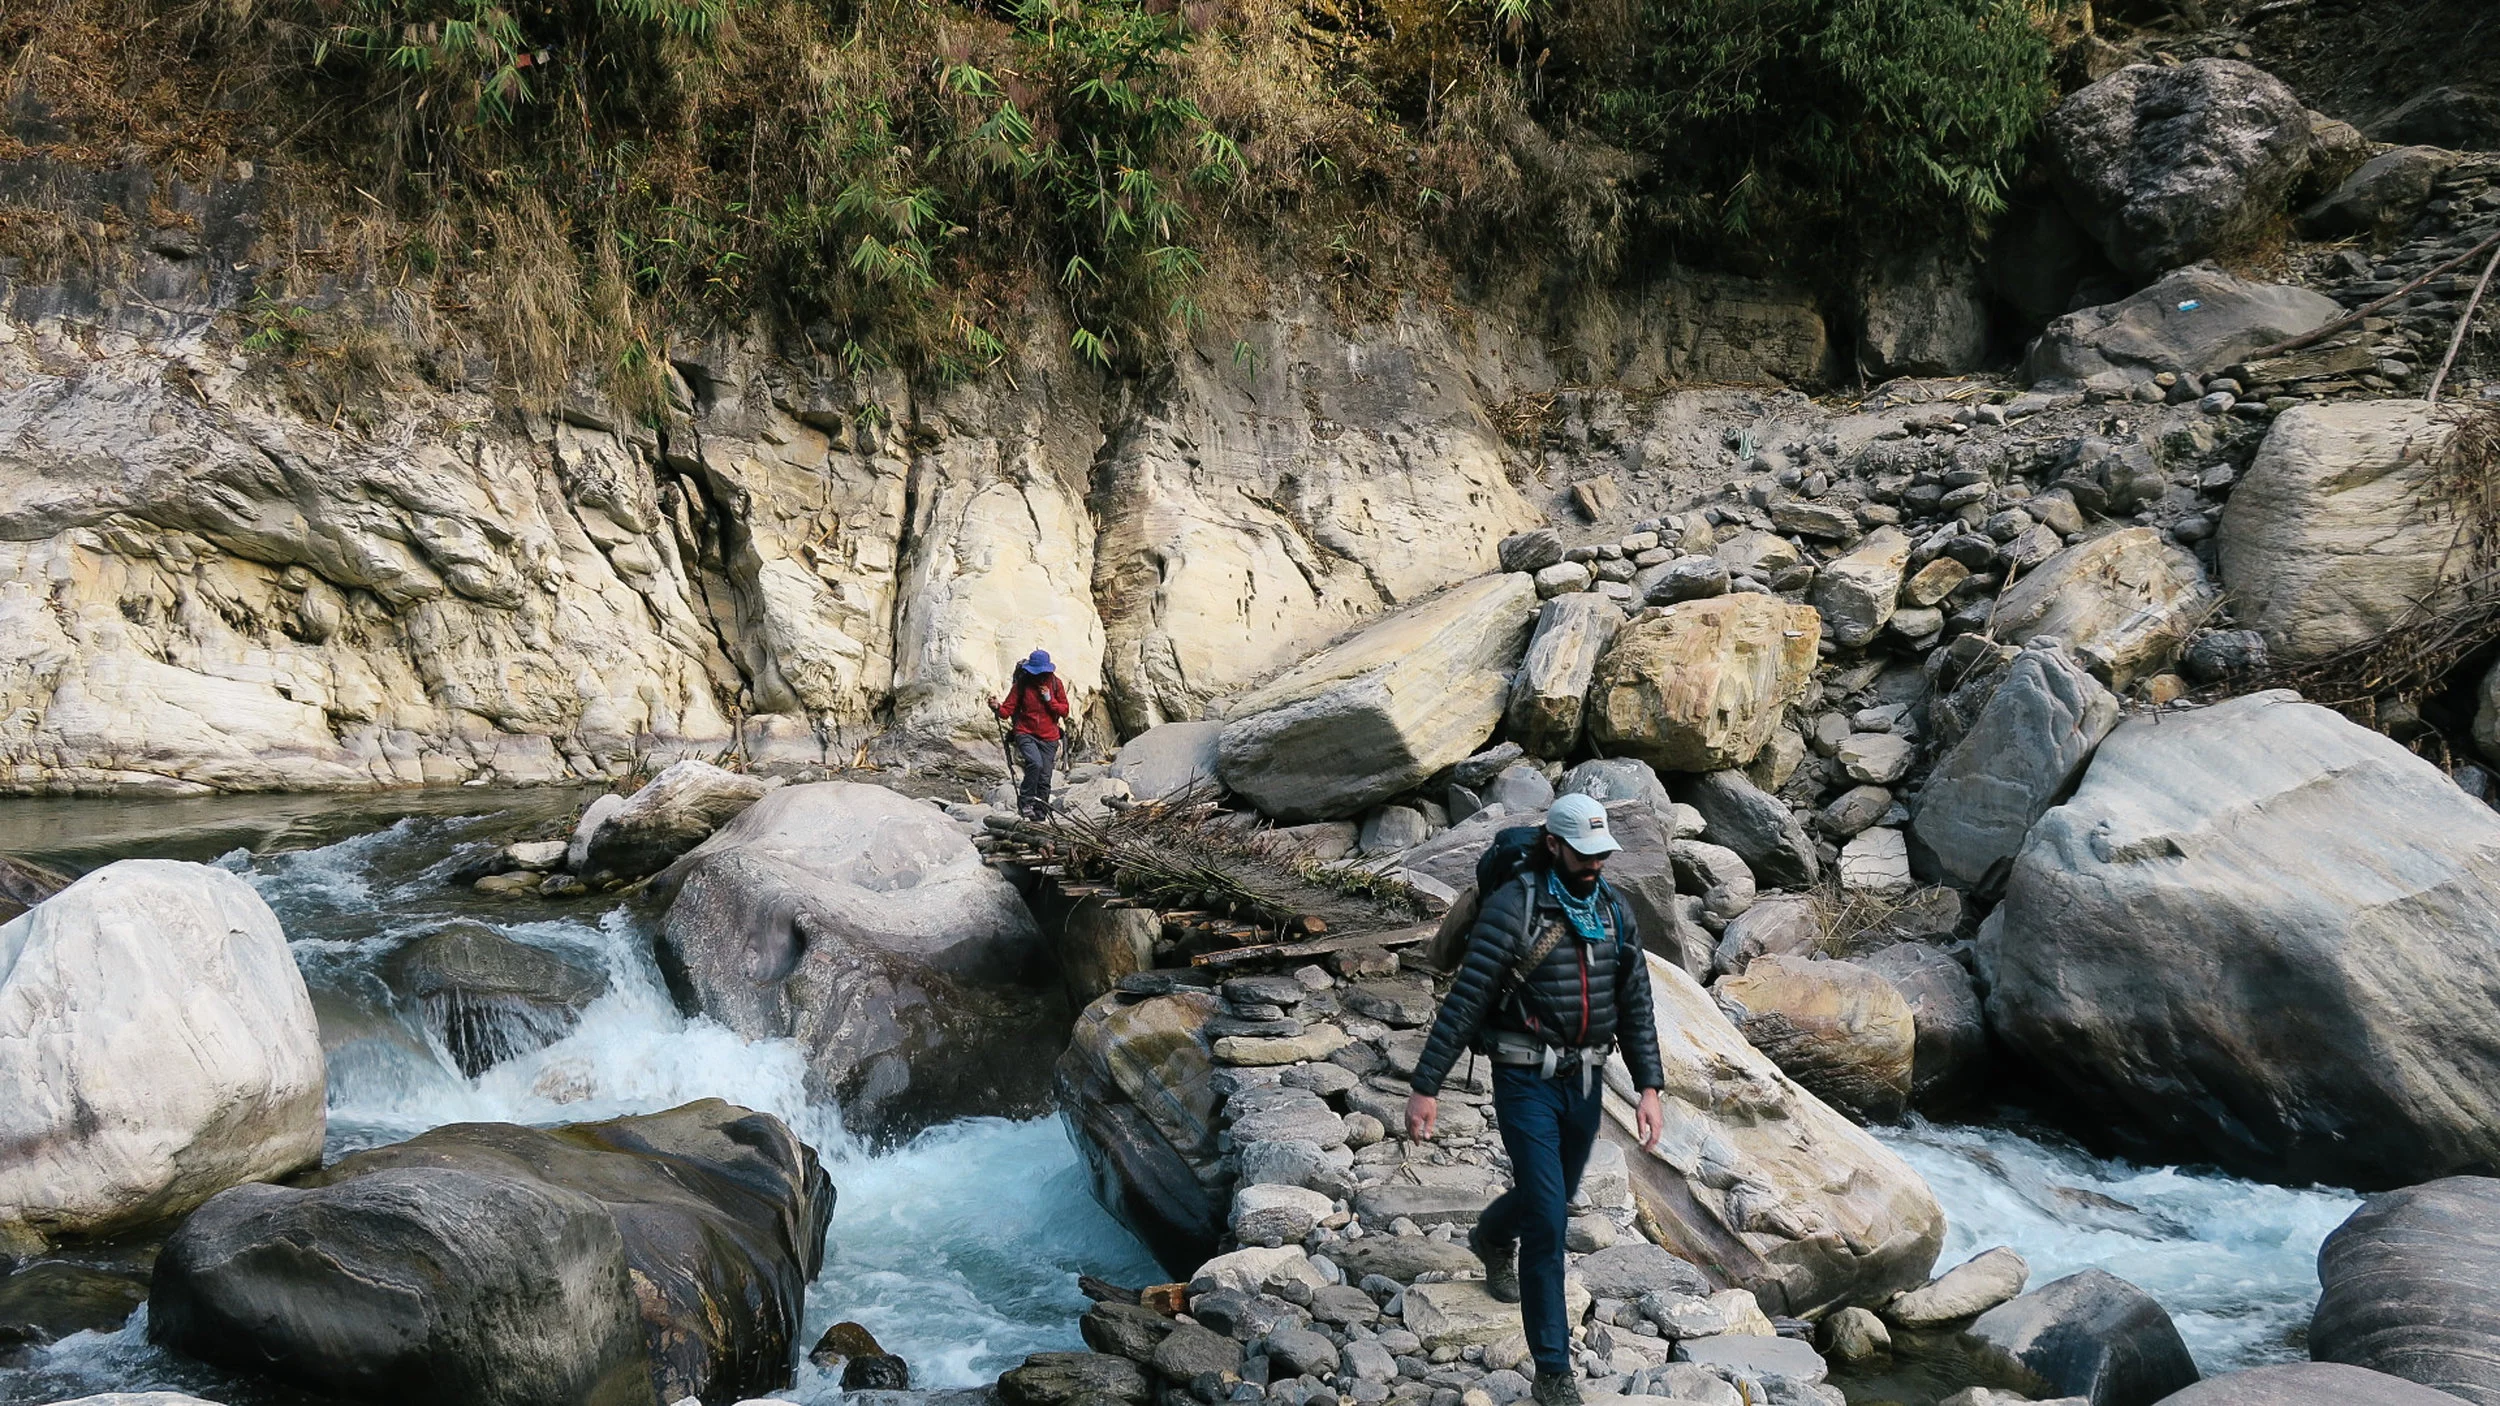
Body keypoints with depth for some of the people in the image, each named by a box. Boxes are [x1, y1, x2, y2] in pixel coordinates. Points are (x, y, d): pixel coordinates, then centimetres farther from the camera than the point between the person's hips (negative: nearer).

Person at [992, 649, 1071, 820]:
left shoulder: (1055, 683, 1)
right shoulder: (1021, 684, -5)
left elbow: (1065, 711, 3)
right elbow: (1008, 710, -6)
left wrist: (1049, 700, -13)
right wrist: (998, 707, -28)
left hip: (1048, 738, 2)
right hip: (1026, 734, -2)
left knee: (1044, 780, 2)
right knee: (1035, 763, -30)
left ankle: (1040, 817, 12)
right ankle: (1025, 801, -16)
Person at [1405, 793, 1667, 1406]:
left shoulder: (1614, 912, 3)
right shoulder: (1512, 907, -16)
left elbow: (1635, 1004, 9)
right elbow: (1465, 999, -15)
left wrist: (1649, 1087, 2)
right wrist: (1426, 1086, -15)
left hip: (1585, 1080, 6)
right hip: (1526, 1080, -6)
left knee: (1554, 1194, 23)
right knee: (1546, 1220, -10)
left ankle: (1492, 1239, 59)